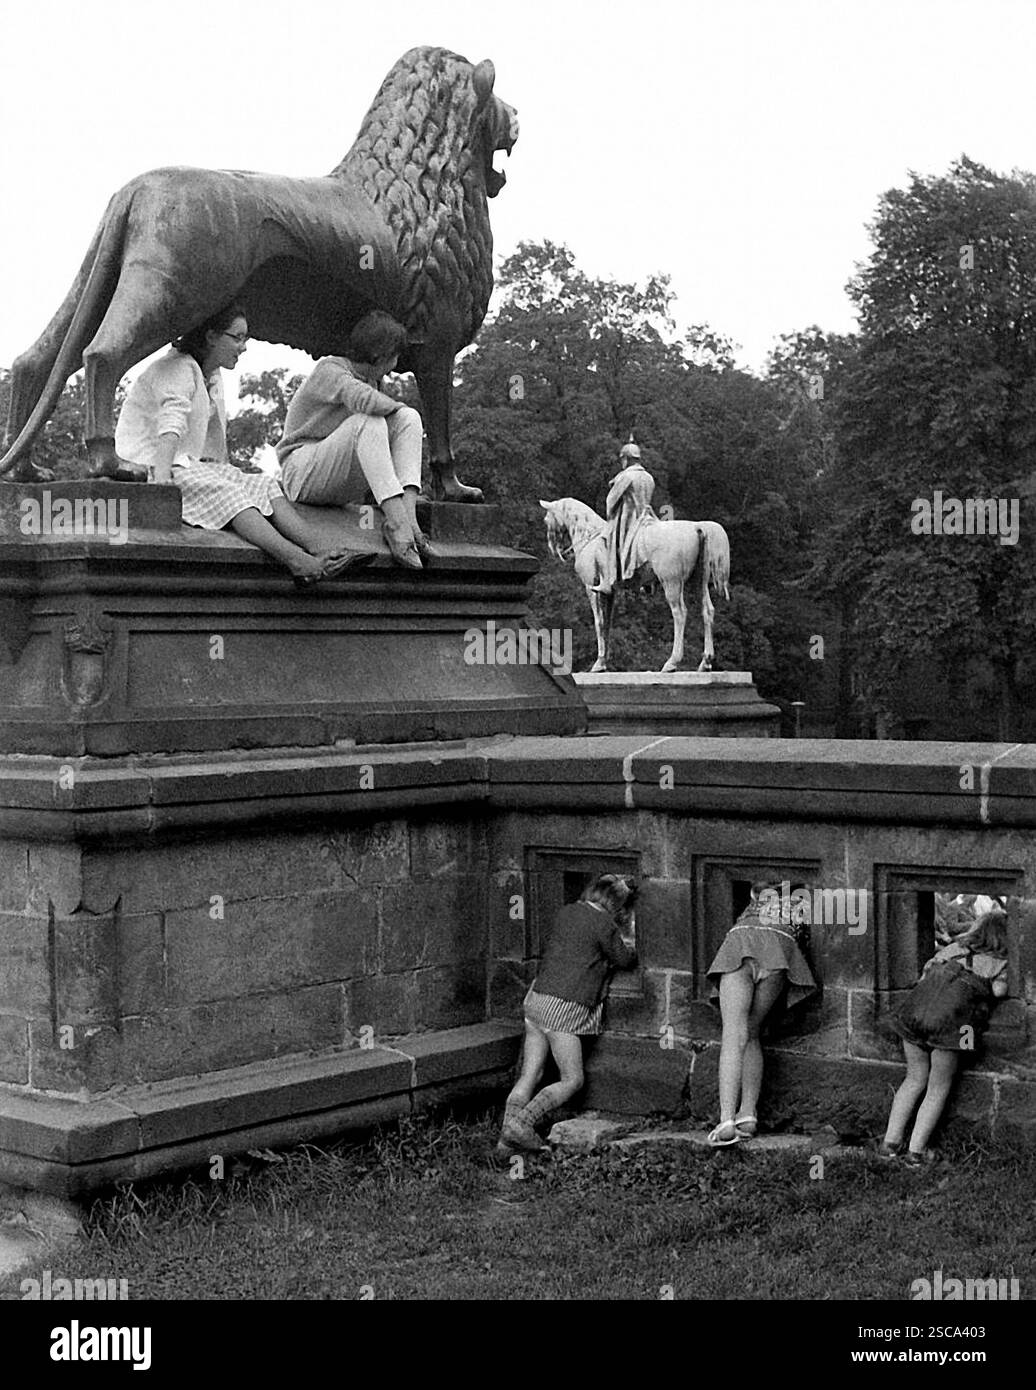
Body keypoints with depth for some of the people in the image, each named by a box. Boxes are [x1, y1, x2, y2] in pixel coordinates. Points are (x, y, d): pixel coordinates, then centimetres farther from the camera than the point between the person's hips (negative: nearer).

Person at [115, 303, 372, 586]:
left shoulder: (213, 377, 22)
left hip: (196, 464, 9)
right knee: (227, 495, -33)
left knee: (265, 485, -15)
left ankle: (319, 553, -37)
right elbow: (171, 425, -26)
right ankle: (297, 561, -54)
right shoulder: (178, 369, -10)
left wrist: (224, 469, 9)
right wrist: (162, 479, -39)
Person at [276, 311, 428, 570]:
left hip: (343, 487, 8)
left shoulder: (371, 381, 14)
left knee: (409, 418, -8)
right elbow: (363, 400, -31)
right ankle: (398, 522, -43)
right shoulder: (329, 370, -11)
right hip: (303, 476, -8)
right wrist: (396, 406, -15)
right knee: (367, 422, -31)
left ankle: (408, 515, -28)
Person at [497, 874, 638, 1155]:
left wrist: (619, 942, 38)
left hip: (537, 997, 8)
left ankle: (507, 1138, 1)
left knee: (529, 1076, 8)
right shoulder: (604, 924, -8)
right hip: (564, 1008, -8)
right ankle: (522, 1122, -13)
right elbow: (624, 960, 7)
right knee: (572, 1080, 1)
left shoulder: (567, 912, 14)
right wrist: (630, 948, 30)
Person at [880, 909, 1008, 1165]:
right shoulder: (1001, 962, 12)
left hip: (915, 1010, 5)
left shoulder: (955, 947, 23)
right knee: (938, 1089, 11)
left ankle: (890, 1142, 19)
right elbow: (998, 990, -4)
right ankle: (916, 1151, 8)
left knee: (915, 1079, 20)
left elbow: (925, 974, 21)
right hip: (949, 1020, -4)